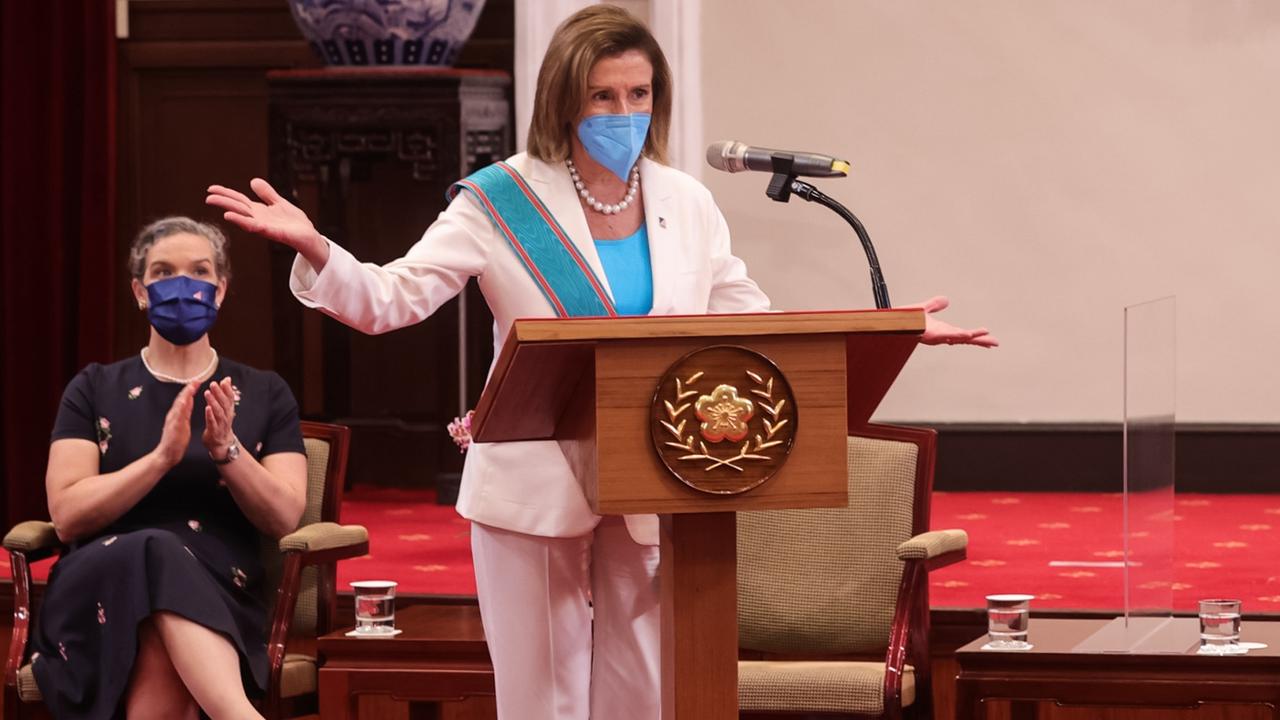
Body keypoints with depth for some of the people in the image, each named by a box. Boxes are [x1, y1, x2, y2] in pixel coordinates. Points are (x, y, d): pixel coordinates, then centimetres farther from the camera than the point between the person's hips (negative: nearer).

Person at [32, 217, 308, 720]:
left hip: (220, 601, 0)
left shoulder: (264, 395, 19)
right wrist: (162, 456, -12)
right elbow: (68, 515, 1)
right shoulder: (95, 390, 16)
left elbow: (285, 518, 7)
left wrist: (227, 450, -10)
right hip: (101, 589, 0)